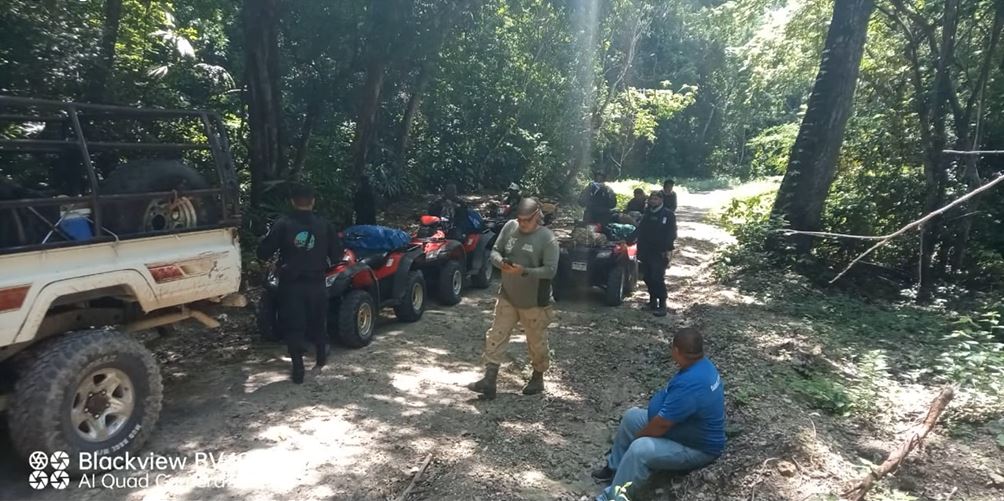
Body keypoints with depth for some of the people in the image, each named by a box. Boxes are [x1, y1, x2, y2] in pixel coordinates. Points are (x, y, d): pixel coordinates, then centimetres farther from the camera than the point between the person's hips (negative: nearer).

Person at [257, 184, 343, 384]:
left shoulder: (283, 224, -8)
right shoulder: (324, 225, -2)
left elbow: (263, 253, -7)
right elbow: (337, 255, 1)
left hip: (290, 285, -2)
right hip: (316, 283, 2)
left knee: (293, 327, 6)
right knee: (317, 322, 22)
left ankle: (298, 369, 4)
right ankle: (322, 356, 40)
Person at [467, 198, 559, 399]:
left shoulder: (547, 238, -16)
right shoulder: (509, 227, -3)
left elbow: (550, 270, -20)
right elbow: (495, 251, 3)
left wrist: (524, 271, -31)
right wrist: (501, 262, -20)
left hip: (534, 302, -4)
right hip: (507, 297, 4)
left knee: (537, 343, 12)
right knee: (495, 337, 2)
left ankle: (538, 378, 33)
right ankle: (489, 381, 7)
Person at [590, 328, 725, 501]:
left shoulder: (690, 384, -35)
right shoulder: (701, 364, -2)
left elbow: (661, 425, -28)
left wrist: (637, 438, -10)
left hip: (697, 447, -10)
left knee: (640, 449, -32)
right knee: (631, 416, 11)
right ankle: (615, 468, 25)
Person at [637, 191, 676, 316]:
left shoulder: (668, 214, -4)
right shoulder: (646, 213, 14)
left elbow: (671, 234, -8)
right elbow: (640, 231, 18)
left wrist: (668, 250, -16)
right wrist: (639, 248, 13)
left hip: (660, 253, -6)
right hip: (646, 251, 6)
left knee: (657, 278, -12)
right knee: (647, 277, 10)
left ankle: (662, 305, -6)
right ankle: (653, 300, 24)